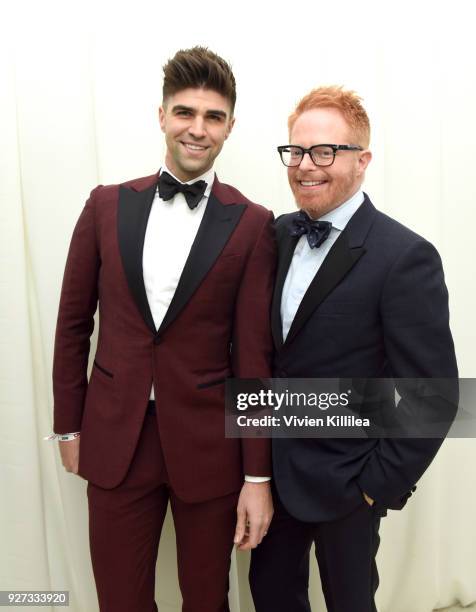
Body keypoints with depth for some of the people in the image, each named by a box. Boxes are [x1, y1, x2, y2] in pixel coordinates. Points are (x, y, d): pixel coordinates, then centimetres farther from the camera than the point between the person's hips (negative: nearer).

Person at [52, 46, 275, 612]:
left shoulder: (251, 225, -6)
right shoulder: (107, 205, 1)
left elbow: (254, 356, -7)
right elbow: (73, 322, 6)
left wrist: (258, 476, -5)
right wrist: (69, 425, 8)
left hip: (208, 445, -1)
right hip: (115, 438, 2)